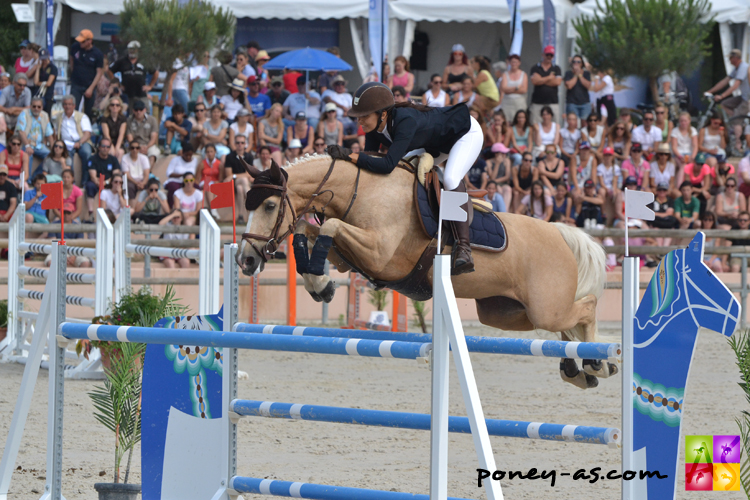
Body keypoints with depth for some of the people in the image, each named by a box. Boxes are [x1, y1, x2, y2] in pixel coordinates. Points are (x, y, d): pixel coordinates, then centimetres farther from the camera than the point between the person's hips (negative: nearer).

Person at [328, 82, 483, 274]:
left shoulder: (405, 122, -42)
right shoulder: (373, 127, -18)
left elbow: (387, 165, -49)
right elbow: (370, 161, -9)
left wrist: (349, 155, -49)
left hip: (467, 132, -9)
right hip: (436, 143, 9)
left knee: (450, 180, -31)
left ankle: (463, 248, -34)